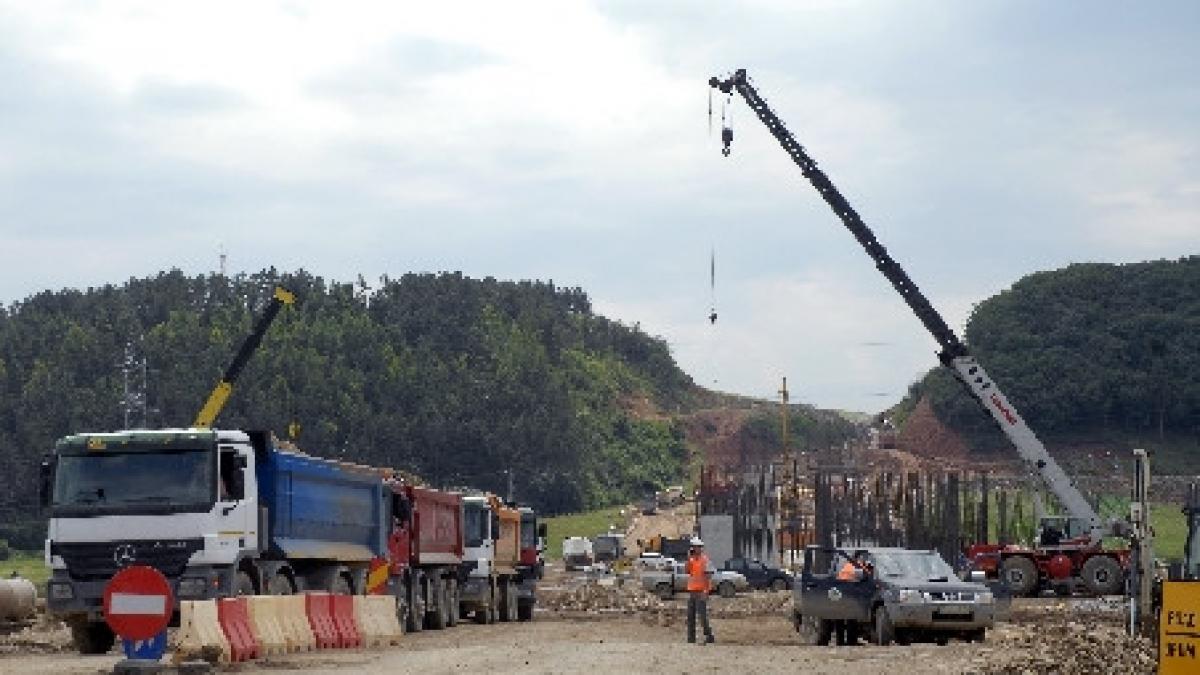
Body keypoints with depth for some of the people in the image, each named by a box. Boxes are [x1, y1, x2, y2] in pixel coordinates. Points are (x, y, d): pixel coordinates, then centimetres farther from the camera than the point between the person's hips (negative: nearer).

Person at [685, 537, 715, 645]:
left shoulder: (704, 559, -11)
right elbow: (686, 571, 6)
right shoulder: (692, 559, 14)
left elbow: (708, 576, -16)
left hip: (701, 591, -9)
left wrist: (706, 591, -21)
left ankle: (709, 637, -3)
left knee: (702, 615, -10)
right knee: (690, 616, 10)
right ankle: (691, 639, 16)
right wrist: (688, 558, -2)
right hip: (692, 591, 9)